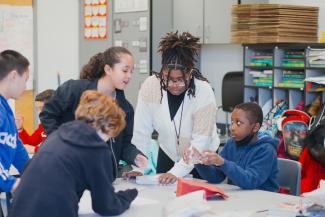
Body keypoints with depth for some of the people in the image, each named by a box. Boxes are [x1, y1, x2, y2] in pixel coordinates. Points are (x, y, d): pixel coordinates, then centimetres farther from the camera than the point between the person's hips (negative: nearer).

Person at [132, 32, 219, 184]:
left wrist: (177, 172, -32)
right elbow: (141, 133, -13)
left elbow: (200, 142, -23)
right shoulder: (150, 86, -16)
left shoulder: (204, 92, -21)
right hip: (167, 156, 2)